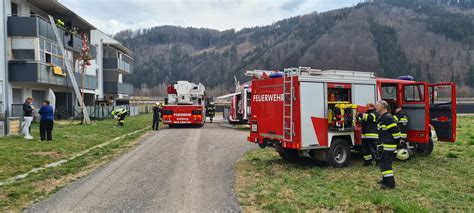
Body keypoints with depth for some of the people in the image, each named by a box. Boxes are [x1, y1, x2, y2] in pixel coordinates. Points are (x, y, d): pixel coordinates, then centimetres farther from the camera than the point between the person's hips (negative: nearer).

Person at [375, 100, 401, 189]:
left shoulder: (388, 118, -17)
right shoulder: (382, 118, 15)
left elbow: (395, 131, -19)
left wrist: (396, 141, -13)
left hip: (388, 145, -11)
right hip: (384, 146, 11)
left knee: (384, 164, -9)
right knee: (385, 163, 17)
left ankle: (390, 183, -5)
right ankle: (385, 181, 27)